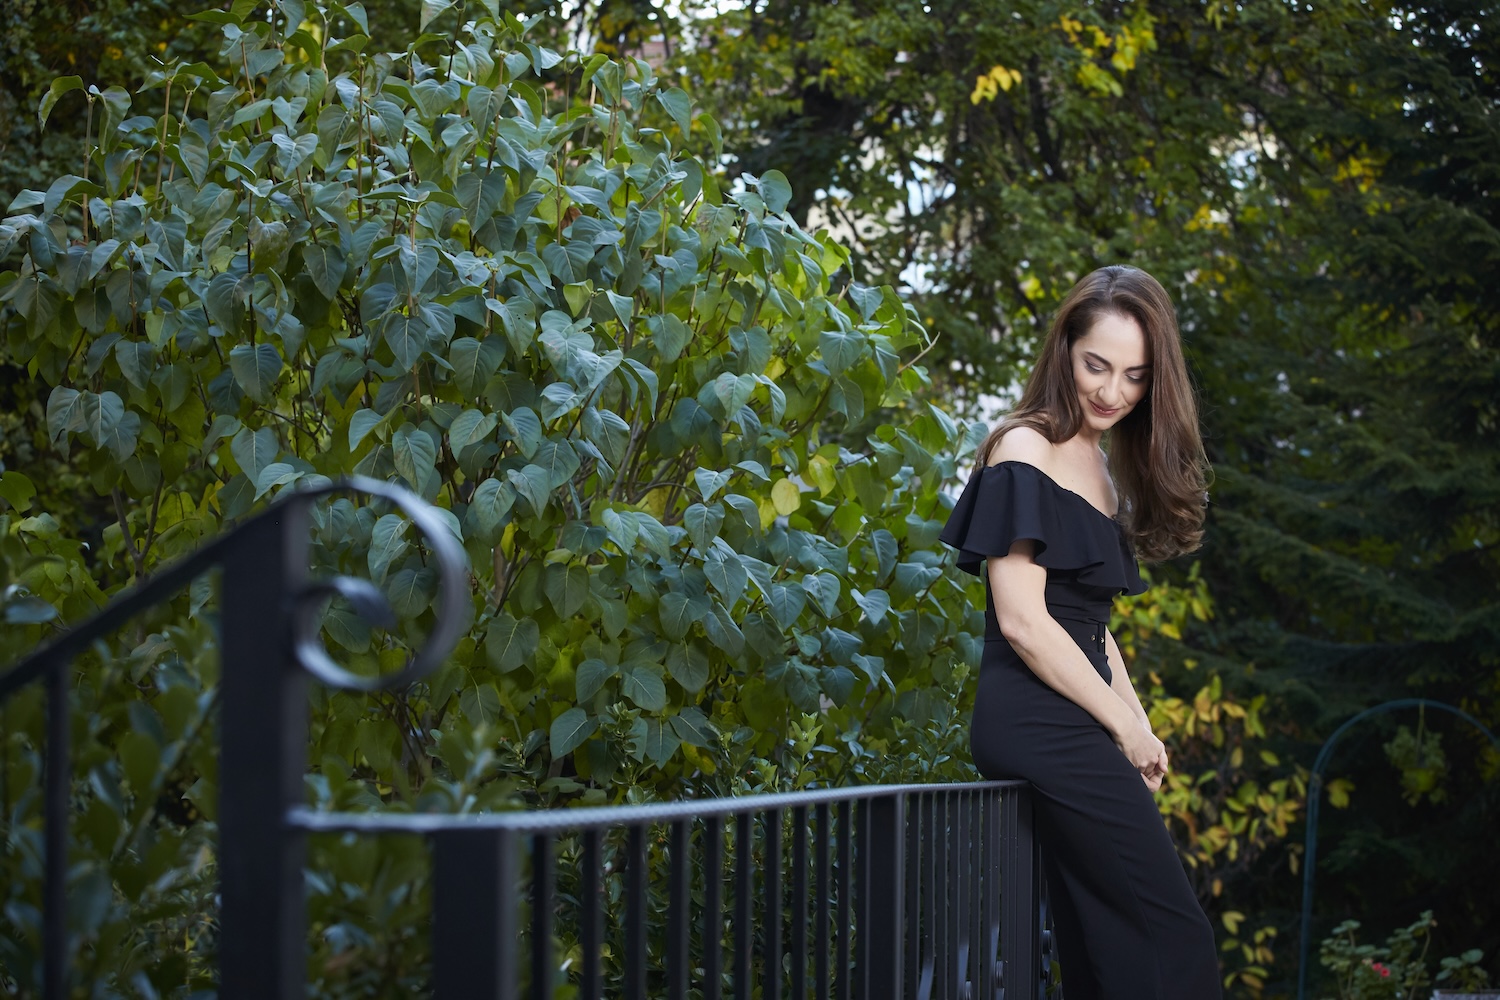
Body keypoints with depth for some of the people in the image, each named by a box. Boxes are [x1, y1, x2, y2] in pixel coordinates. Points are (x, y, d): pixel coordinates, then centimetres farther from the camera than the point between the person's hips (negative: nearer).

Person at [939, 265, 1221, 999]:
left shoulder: (1098, 463, 19)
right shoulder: (1026, 453, -8)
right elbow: (1021, 620, -15)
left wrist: (1138, 723, 8)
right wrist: (1125, 726, -8)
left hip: (1072, 722, 9)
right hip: (1038, 716, -9)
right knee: (1176, 941, -12)